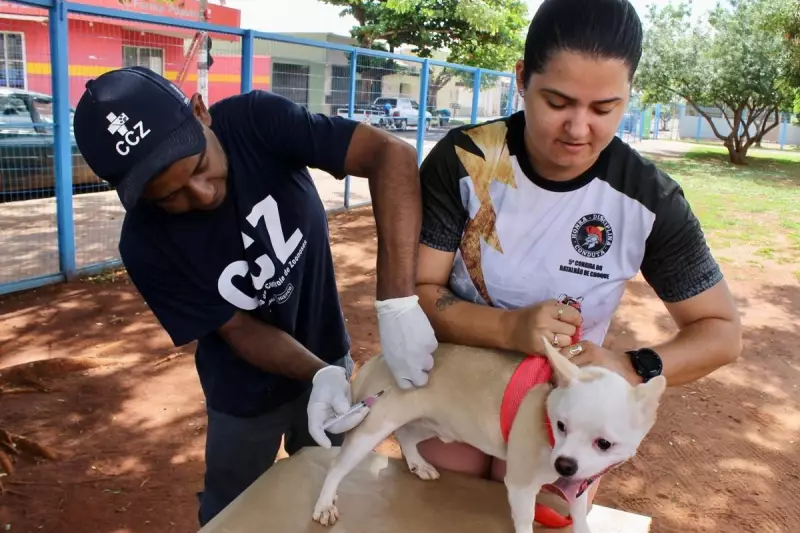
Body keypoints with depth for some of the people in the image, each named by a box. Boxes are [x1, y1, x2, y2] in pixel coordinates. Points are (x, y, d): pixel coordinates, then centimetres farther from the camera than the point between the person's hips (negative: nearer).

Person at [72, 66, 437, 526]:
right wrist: (321, 376, -34)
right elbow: (240, 330, -17)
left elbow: (392, 155, -36)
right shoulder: (146, 245, -25)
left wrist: (397, 302, -46)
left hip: (329, 359, 1)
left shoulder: (258, 122, -27)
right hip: (247, 393, -1)